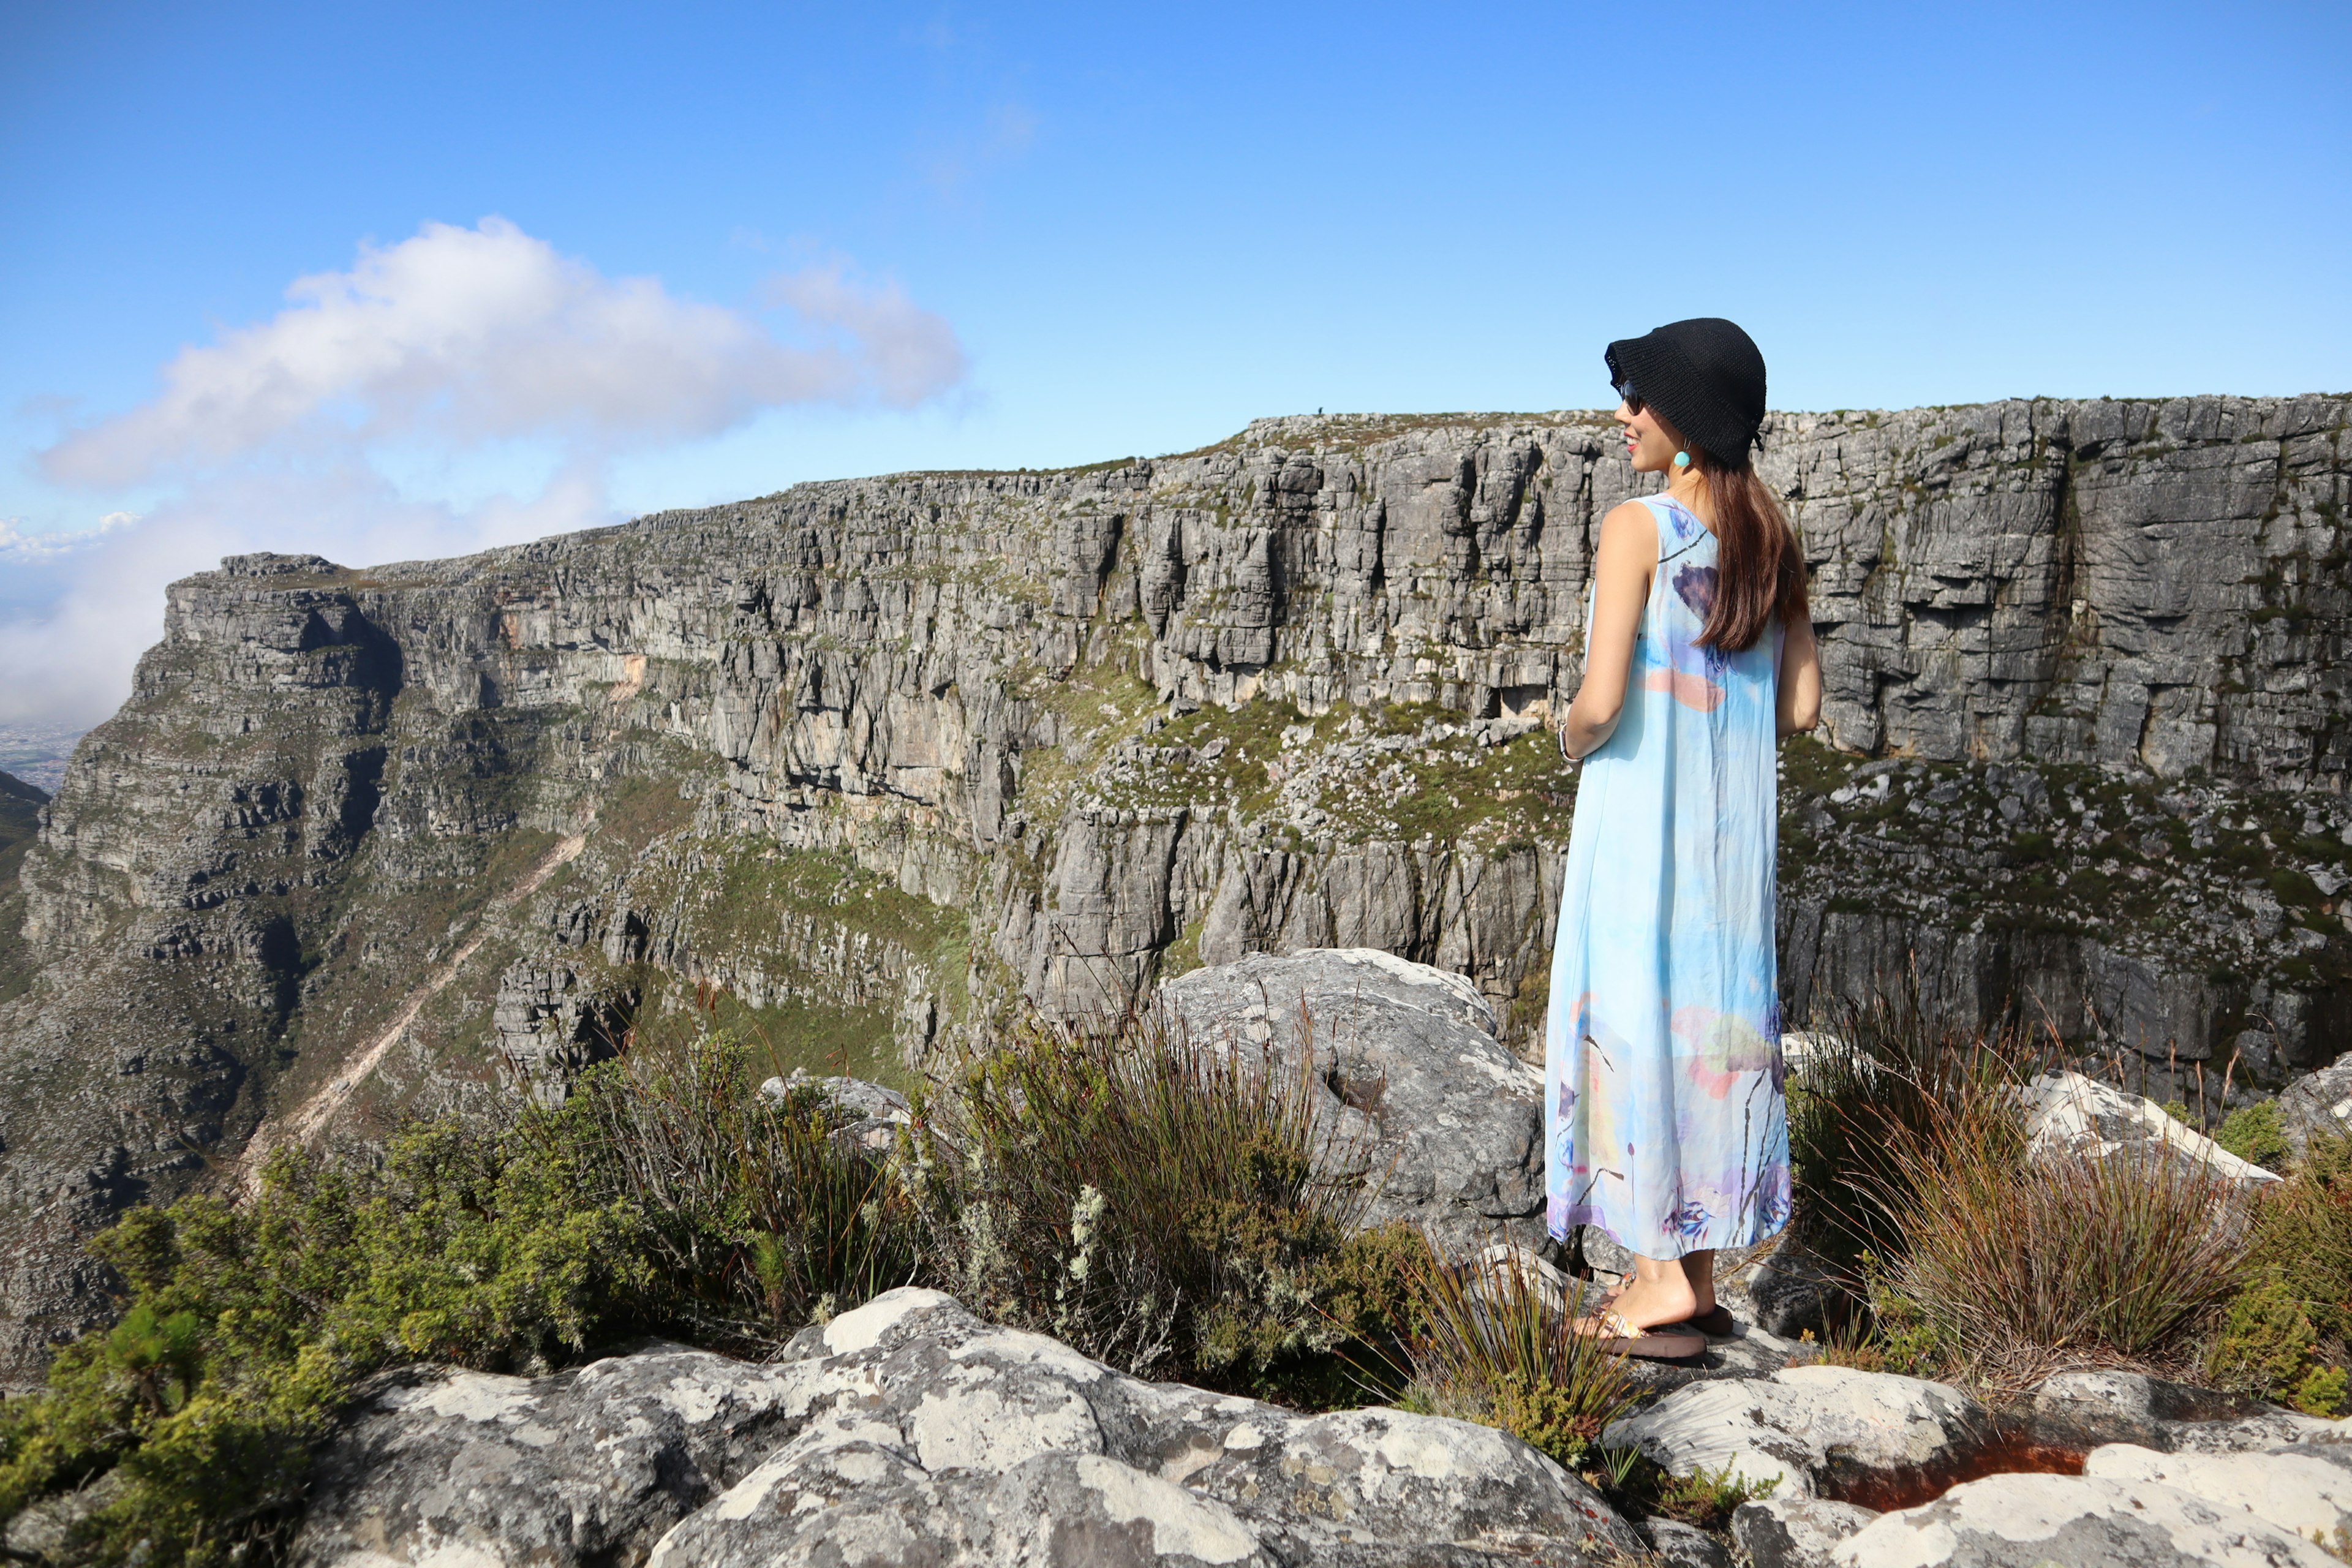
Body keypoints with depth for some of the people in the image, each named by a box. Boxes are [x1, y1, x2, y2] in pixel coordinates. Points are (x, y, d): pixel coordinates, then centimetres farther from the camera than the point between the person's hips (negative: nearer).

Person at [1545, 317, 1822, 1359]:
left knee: (1638, 1012, 3)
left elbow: (1601, 701, -19)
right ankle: (1696, 1276, 23)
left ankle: (1664, 1280, 10)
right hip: (1737, 814, 7)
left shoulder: (1638, 527, -13)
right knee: (1714, 1008, 13)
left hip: (1641, 814, -7)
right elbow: (1801, 706, 9)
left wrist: (1571, 738, 1)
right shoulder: (1770, 533, 8)